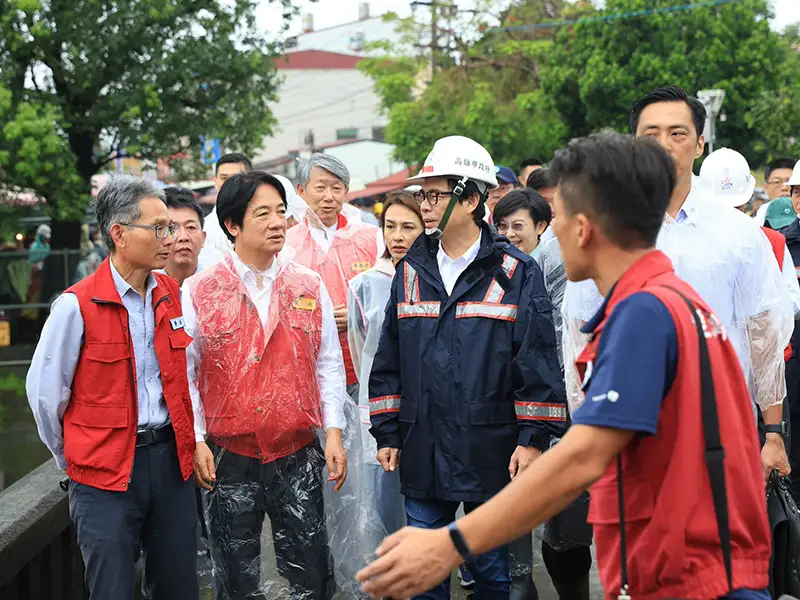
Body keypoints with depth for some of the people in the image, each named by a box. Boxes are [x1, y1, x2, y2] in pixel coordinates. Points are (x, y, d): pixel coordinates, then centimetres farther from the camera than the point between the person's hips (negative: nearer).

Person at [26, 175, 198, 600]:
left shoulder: (172, 295, 4)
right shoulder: (77, 306, -13)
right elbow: (44, 391, -5)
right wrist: (73, 458, 6)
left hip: (171, 458, 5)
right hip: (106, 475, -5)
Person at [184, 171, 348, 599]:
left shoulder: (309, 287, 3)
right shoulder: (199, 293, -4)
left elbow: (328, 364, 7)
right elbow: (184, 371, -1)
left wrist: (334, 431, 1)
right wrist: (196, 440, -6)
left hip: (298, 456, 1)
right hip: (229, 460, -1)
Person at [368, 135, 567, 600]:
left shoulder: (516, 273, -5)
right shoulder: (411, 272, 8)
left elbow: (539, 361, -6)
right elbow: (389, 362, 12)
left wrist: (533, 438, -10)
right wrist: (386, 434, 9)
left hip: (491, 453, -4)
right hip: (423, 453, 4)